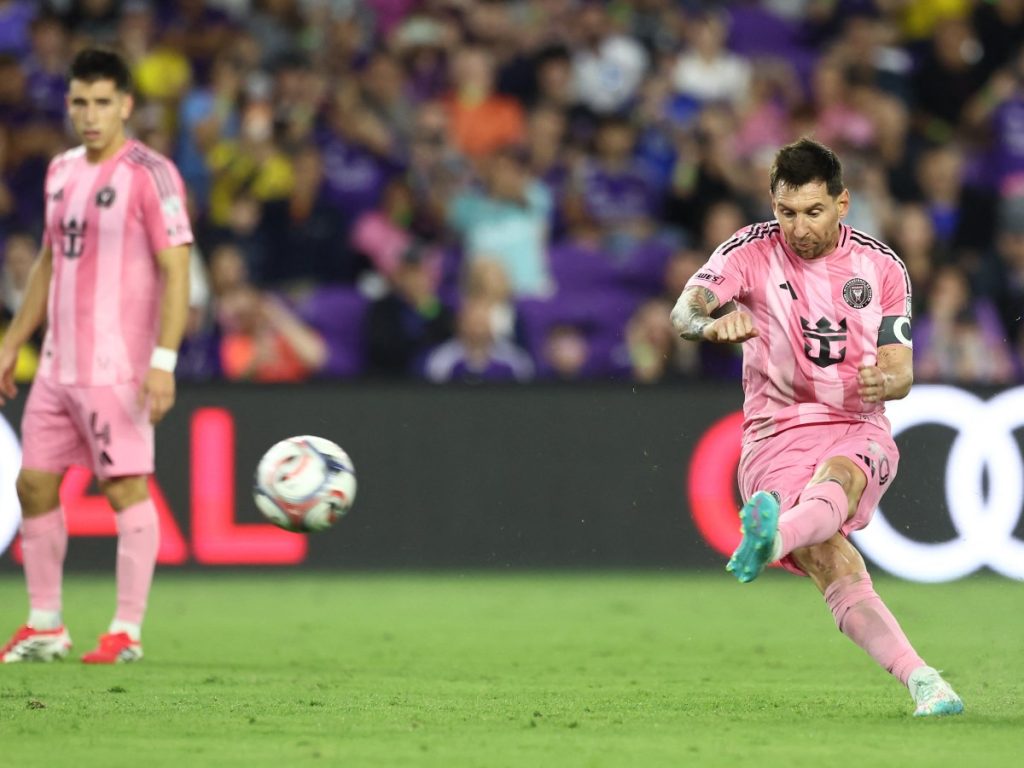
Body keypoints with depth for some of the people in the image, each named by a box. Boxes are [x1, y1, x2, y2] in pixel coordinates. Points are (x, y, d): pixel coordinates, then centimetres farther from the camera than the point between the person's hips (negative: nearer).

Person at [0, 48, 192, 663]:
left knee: (127, 489, -5)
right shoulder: (63, 171, 14)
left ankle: (127, 632, -2)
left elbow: (176, 271, -13)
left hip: (117, 369, -8)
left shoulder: (149, 174, -9)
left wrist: (163, 362, -20)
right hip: (58, 368, 8)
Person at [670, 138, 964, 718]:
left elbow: (901, 371, 6)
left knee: (837, 477, -38)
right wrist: (714, 321, -43)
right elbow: (685, 311, -19)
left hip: (858, 434, 1)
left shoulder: (881, 267, 4)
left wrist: (884, 381, -19)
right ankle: (921, 679, -30)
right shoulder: (751, 252, -2)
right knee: (835, 566, -24)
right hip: (776, 437, 0)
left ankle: (775, 537, -69)